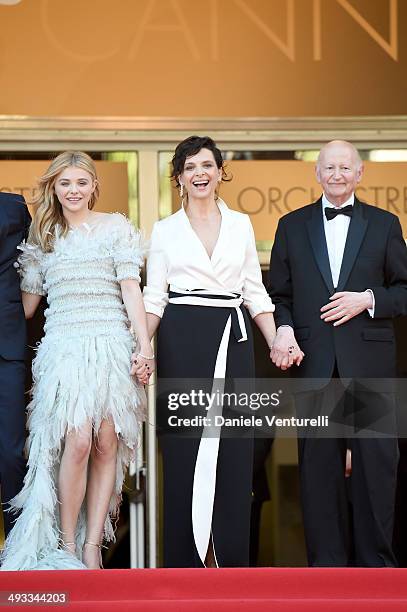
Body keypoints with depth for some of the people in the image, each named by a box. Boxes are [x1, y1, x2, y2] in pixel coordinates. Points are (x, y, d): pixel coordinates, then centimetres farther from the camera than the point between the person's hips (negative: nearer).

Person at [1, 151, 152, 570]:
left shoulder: (117, 228, 9)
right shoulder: (42, 236, 16)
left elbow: (130, 288, 3)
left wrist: (145, 345, -4)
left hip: (113, 344, 0)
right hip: (63, 345, 0)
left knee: (107, 444, -4)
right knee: (78, 441, -15)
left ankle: (92, 545, 5)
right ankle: (65, 546, -4)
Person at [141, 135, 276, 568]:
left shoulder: (241, 224, 11)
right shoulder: (165, 229, 8)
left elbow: (255, 292, 12)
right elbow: (154, 298, 6)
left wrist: (275, 343, 0)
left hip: (232, 337, 1)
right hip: (182, 340, -1)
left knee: (233, 447, 1)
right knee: (183, 445, -1)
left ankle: (231, 556, 10)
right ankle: (184, 556, 8)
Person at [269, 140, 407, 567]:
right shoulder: (292, 226, 11)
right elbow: (279, 294, 11)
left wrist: (368, 299, -10)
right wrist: (283, 330, -7)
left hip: (369, 360, -1)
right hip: (314, 361, 1)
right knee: (318, 462, 4)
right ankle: (326, 560, 12)